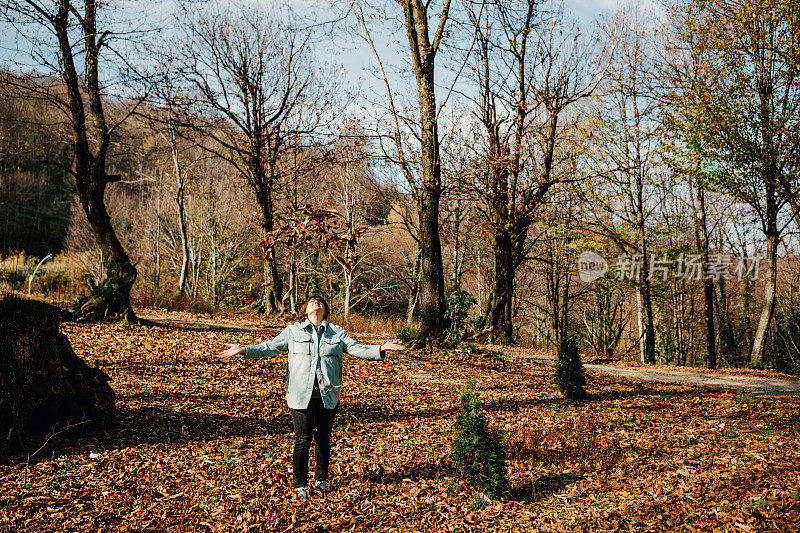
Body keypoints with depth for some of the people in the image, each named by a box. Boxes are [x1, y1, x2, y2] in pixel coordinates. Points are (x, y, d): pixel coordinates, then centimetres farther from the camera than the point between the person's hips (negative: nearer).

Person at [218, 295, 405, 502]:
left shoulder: (337, 332, 12)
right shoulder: (293, 331, 10)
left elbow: (357, 349, 6)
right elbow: (270, 347, 8)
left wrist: (380, 349, -8)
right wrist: (244, 350, -5)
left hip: (328, 396, 2)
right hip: (301, 396, -1)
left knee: (324, 439, 10)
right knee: (303, 440, -2)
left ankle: (321, 478, 30)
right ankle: (300, 485, 15)